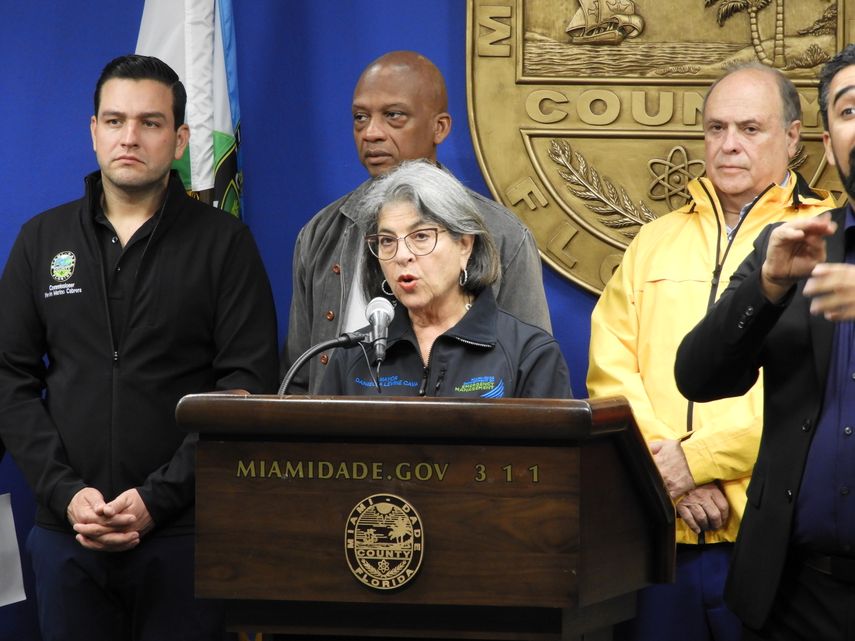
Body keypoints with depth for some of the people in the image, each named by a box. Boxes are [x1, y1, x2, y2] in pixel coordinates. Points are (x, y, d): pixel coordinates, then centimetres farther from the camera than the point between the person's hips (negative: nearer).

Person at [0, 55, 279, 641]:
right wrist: (65, 493, -8)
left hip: (184, 531, -2)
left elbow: (247, 385, -6)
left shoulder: (224, 242, 1)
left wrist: (158, 498, -14)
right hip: (67, 531, 3)